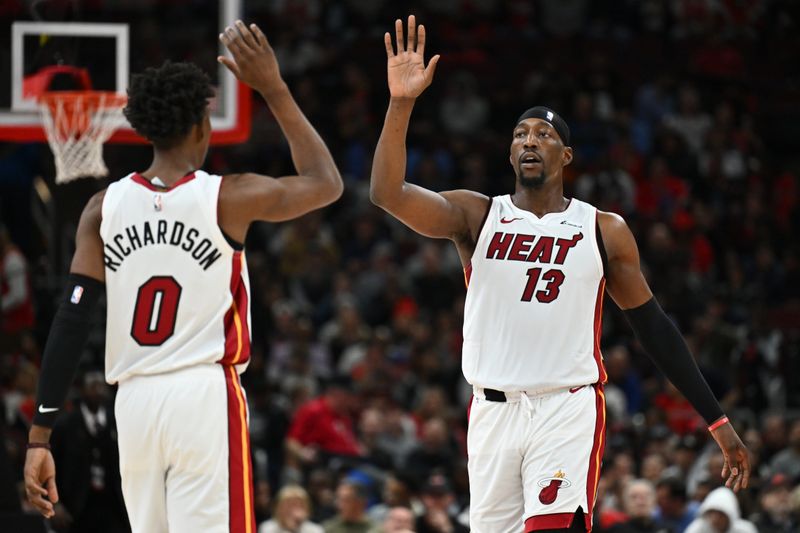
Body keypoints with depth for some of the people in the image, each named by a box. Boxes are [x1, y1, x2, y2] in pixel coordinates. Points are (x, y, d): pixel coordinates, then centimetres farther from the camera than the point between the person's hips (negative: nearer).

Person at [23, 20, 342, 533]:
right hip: (206, 395, -4)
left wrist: (40, 436, 1)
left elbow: (70, 325, 0)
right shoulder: (229, 198, -3)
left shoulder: (104, 209, 5)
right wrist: (274, 88, 15)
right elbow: (326, 182, 15)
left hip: (136, 403, 4)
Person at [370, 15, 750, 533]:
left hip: (568, 411, -2)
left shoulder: (605, 231, 5)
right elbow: (387, 193, -9)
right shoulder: (476, 215, 6)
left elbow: (653, 325, 9)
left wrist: (717, 421, 7)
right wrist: (402, 103, -21)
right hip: (494, 410, 2)